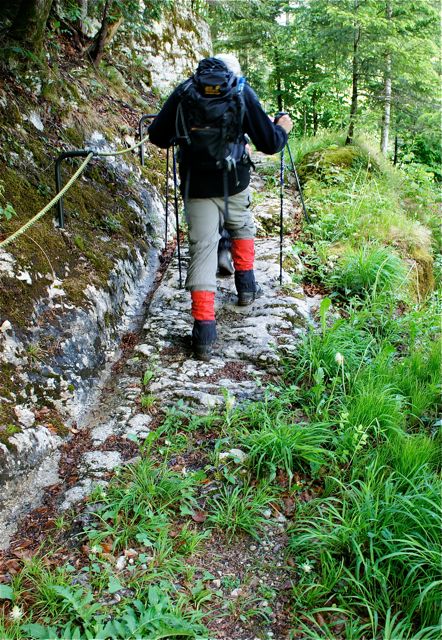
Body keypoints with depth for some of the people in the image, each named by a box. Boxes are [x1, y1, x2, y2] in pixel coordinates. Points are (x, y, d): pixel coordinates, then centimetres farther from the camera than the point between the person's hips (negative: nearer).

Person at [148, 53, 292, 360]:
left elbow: (157, 136, 5)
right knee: (243, 227, 30)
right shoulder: (242, 91, 2)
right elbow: (269, 143, -1)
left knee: (202, 250, -1)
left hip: (196, 185, 1)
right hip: (234, 182, 0)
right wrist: (283, 129, 21)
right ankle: (246, 285, 39)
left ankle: (204, 332, -7)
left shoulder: (184, 90, 6)